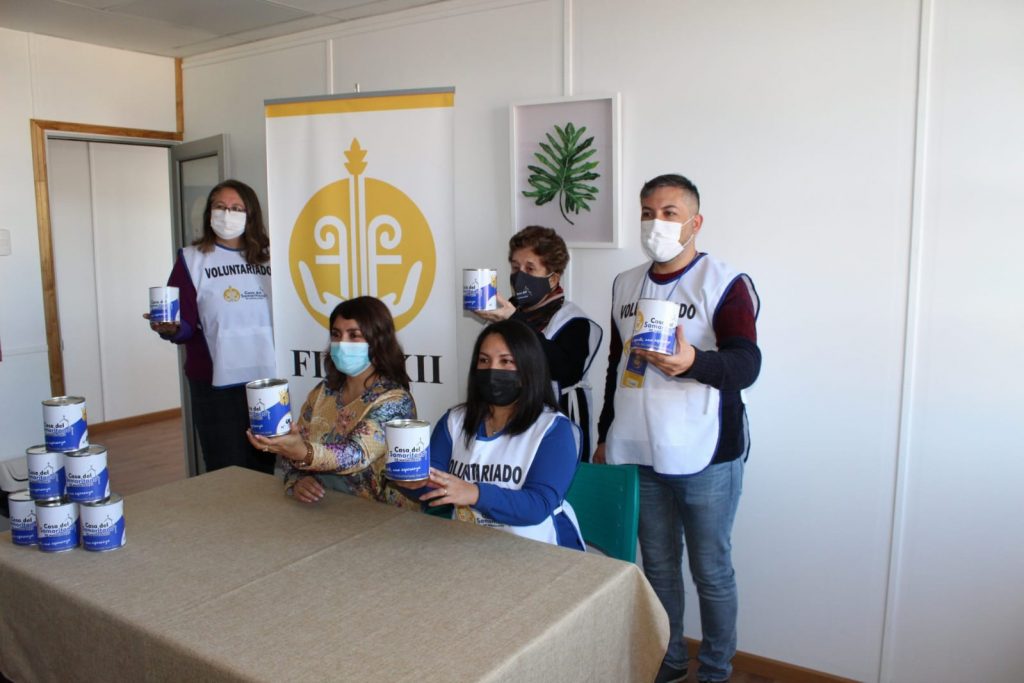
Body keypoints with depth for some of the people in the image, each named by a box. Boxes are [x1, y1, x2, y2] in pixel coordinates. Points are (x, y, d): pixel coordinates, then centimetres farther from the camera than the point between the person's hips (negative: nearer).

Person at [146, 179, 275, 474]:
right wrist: (170, 329, -24)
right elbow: (186, 326, -5)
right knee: (226, 471, 0)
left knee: (266, 468, 11)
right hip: (217, 384, -3)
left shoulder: (268, 256, 9)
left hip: (267, 378, 3)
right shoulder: (192, 259, 2)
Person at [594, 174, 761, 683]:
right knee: (657, 567, 16)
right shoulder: (625, 285, 11)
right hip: (638, 454, 5)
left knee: (711, 570, 6)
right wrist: (604, 436, 19)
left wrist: (692, 363, -41)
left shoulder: (726, 283, -8)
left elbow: (747, 364, -20)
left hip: (705, 456, -5)